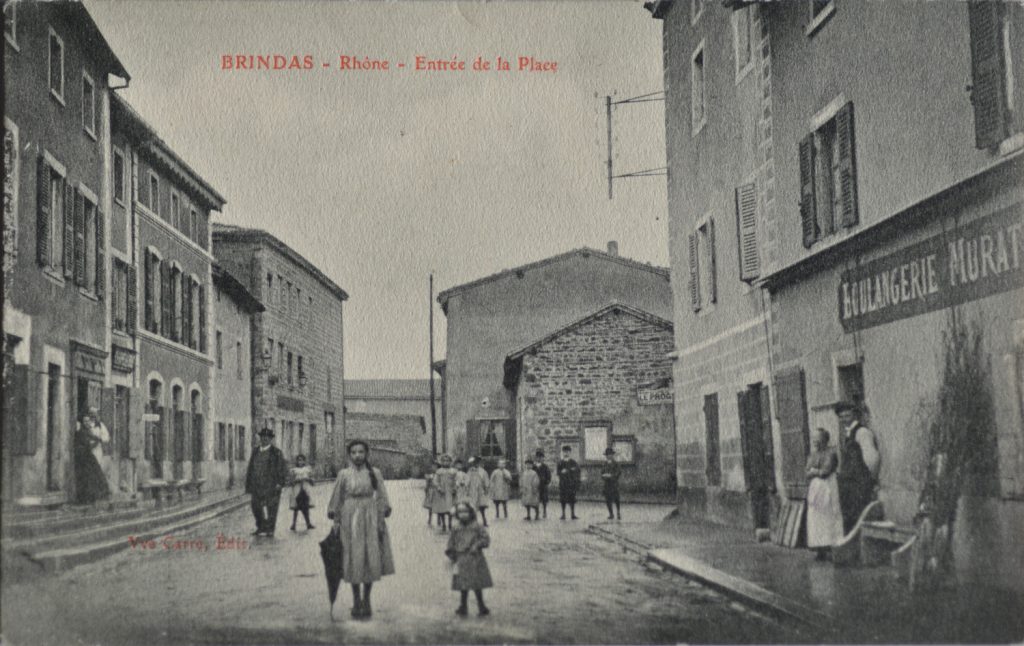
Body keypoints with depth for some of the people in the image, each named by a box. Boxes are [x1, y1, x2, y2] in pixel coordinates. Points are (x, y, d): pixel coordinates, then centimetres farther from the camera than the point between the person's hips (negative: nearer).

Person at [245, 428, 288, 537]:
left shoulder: (276, 452, 1)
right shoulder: (255, 451, 14)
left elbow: (283, 469, -1)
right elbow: (250, 468, 19)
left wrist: (280, 483, -10)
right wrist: (248, 484, 14)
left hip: (271, 485, -5)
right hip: (257, 485, 5)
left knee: (270, 507, -6)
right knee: (256, 507, 5)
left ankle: (270, 530, 1)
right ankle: (260, 528, 18)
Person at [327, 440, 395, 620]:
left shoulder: (374, 473, 1)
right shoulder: (344, 474, 1)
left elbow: (381, 499, 2)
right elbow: (337, 499, 6)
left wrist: (381, 521, -3)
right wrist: (336, 520, 3)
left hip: (370, 518, 1)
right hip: (350, 519, 0)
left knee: (371, 559, 1)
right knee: (354, 559, 1)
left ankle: (366, 600, 15)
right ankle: (356, 600, 13)